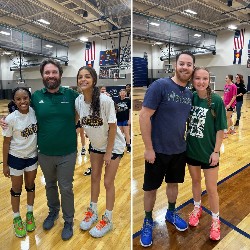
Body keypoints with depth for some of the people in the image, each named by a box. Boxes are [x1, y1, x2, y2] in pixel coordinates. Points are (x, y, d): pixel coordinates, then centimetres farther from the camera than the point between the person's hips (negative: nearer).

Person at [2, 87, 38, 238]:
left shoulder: (34, 112, -12)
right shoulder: (11, 119, -19)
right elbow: (6, 142, -10)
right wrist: (5, 164, -6)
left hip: (32, 156, 3)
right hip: (16, 158, -3)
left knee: (31, 186, 18)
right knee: (17, 189, 14)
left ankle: (30, 214, 39)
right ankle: (17, 218, 34)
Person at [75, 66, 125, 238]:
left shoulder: (105, 100, -29)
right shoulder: (78, 101, -13)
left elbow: (112, 127, -22)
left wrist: (108, 152, -17)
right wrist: (92, 140, 7)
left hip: (114, 145, -5)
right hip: (96, 145, 5)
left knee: (108, 182, 2)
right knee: (94, 177, 15)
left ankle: (108, 221, 22)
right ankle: (93, 212, 37)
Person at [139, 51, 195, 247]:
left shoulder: (189, 94, 4)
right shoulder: (160, 85, -16)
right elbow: (144, 117, -18)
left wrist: (185, 142, 10)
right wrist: (148, 148, -18)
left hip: (180, 150, 6)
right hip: (158, 150, -5)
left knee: (174, 183, 22)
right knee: (151, 188, 10)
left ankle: (171, 213, 46)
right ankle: (148, 222, 32)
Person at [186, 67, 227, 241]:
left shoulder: (217, 100, -15)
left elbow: (220, 129, -11)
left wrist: (216, 151, -12)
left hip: (208, 151, -3)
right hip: (191, 149, 3)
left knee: (211, 189, 9)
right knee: (195, 181, 21)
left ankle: (216, 220, 31)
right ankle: (197, 209, 46)